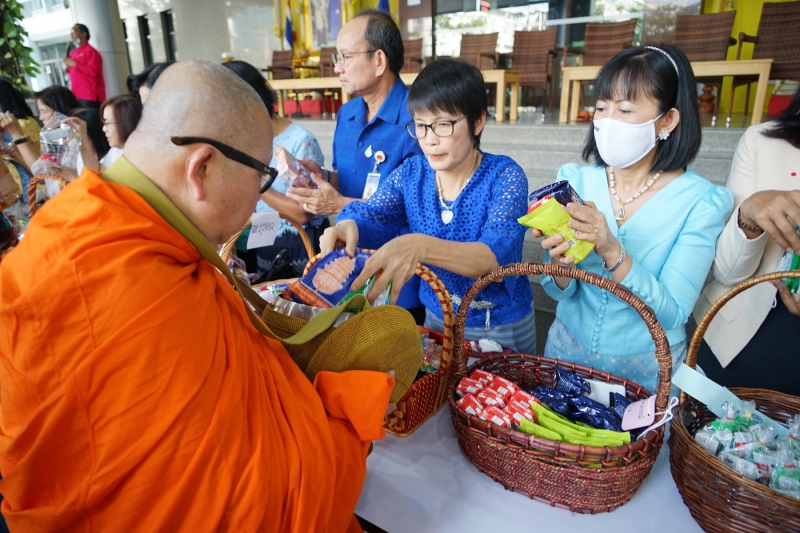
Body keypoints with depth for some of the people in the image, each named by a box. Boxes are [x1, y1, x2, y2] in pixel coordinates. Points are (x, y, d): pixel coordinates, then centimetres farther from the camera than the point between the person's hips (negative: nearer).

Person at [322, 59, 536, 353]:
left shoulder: (505, 176, -19)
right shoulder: (410, 173, -5)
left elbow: (496, 254, -33)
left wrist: (421, 247, -51)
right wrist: (347, 227, -38)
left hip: (502, 328, -3)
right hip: (437, 318, 4)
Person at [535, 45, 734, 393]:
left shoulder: (701, 202, -14)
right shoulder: (574, 180, -7)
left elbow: (672, 313, -19)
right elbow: (558, 292, -5)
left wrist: (612, 252, -32)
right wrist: (562, 265, -27)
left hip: (647, 365, -1)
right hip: (569, 349, 2)